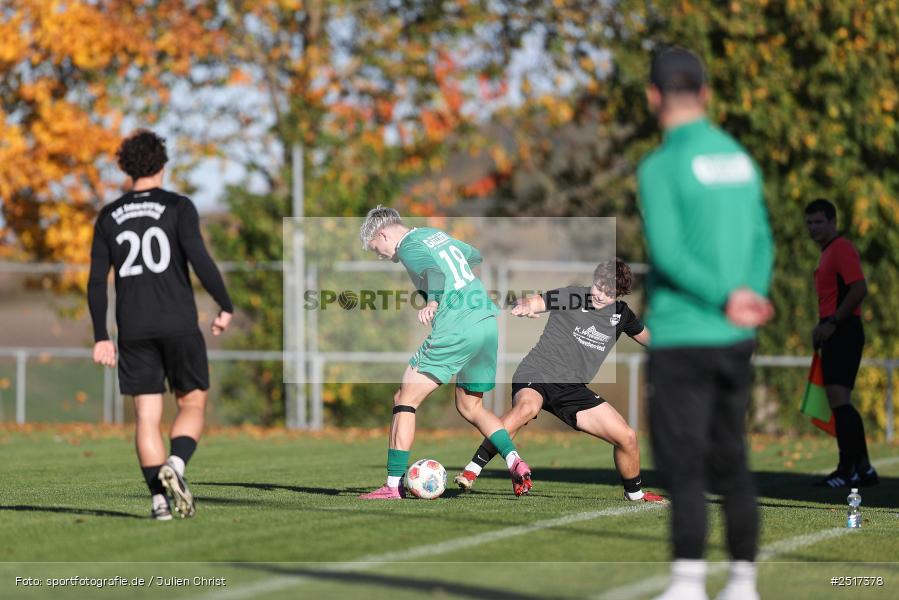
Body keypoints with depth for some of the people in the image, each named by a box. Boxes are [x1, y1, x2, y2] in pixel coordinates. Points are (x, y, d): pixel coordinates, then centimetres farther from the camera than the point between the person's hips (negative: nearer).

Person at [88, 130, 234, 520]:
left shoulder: (109, 217, 9)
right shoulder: (178, 207, -1)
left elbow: (96, 282, 7)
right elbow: (199, 258, -12)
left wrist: (101, 337, 10)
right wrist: (225, 307, -3)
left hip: (134, 331, 3)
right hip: (179, 325, -2)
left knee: (146, 415, 4)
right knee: (192, 403, 9)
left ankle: (158, 497, -5)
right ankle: (175, 464, -17)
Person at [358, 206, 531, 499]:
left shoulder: (409, 247, -2)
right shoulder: (436, 234, 22)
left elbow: (435, 272, -22)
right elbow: (474, 255, 38)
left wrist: (433, 302, -36)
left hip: (457, 330, -8)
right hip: (491, 321, 8)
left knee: (405, 400, -1)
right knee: (469, 406, 21)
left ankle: (394, 485, -6)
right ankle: (515, 461, 1)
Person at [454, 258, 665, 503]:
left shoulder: (621, 313, 10)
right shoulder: (572, 296, -6)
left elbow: (645, 336, 32)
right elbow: (531, 303, -20)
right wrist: (525, 306, -42)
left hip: (573, 389, 5)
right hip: (537, 375, -5)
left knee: (627, 438, -2)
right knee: (526, 408, -40)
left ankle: (634, 493, 26)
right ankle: (470, 472, -35)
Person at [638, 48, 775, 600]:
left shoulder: (661, 167, -10)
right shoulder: (741, 160, 11)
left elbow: (668, 253, -18)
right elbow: (761, 242, 9)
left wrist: (727, 300, -14)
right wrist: (752, 296, -4)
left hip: (681, 340, -6)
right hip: (736, 342, 6)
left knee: (682, 464, -5)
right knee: (730, 461, 13)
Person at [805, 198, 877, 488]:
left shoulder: (842, 249, -10)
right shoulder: (828, 253, 21)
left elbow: (859, 289, -21)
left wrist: (832, 322, -21)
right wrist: (822, 326, 16)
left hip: (843, 333, -11)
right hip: (837, 336, 11)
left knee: (839, 400, -15)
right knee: (839, 403, 10)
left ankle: (848, 470, -16)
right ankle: (863, 468, 14)